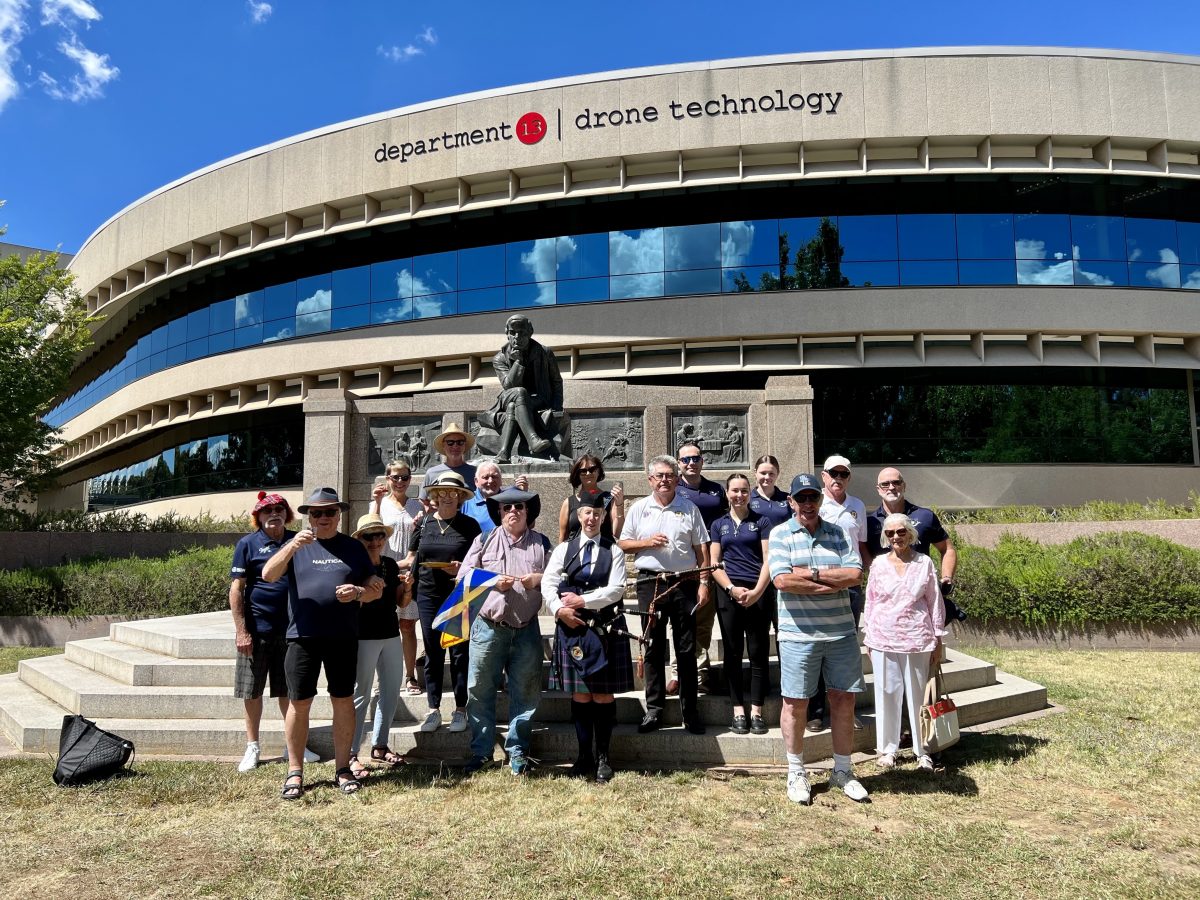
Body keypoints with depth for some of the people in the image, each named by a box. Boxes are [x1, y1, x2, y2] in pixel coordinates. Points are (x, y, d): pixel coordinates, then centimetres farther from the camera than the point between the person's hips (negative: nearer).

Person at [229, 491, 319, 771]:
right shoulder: (248, 544, -3)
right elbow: (236, 588, -5)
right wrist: (241, 630, -11)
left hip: (291, 629, 3)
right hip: (257, 630, -2)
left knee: (289, 690, 10)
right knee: (252, 691, 7)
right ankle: (252, 747, 21)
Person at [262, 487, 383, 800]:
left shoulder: (353, 547, 11)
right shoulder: (296, 545, 6)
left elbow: (376, 588, 11)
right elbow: (268, 575, -10)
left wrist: (359, 592, -11)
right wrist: (293, 546, -24)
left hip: (344, 637, 2)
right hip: (303, 636, -1)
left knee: (343, 700, 7)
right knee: (299, 702, 1)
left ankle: (342, 768, 19)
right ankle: (295, 772, 15)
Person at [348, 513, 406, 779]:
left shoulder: (391, 564, 9)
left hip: (391, 635, 6)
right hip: (363, 637, -6)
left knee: (391, 692, 12)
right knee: (361, 695, -3)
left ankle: (379, 746, 25)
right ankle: (351, 754, 5)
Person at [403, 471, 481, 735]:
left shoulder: (469, 525, 1)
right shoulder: (424, 522, 8)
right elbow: (412, 557, 13)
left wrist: (462, 569, -16)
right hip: (429, 594, 2)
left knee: (460, 652, 2)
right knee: (433, 653, 7)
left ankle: (460, 710, 13)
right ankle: (434, 710, 16)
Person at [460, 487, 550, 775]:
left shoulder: (541, 542, 10)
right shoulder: (484, 540, 8)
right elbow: (463, 575, 6)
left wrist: (538, 579, -8)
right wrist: (492, 582, -8)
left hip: (526, 629, 1)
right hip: (488, 627, 0)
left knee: (525, 692, 4)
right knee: (480, 690, 3)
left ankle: (518, 752, 18)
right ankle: (481, 751, 17)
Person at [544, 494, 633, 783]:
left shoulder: (614, 551, 4)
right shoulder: (563, 549, 8)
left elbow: (616, 589, -6)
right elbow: (548, 583, 1)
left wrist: (583, 601, -12)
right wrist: (560, 610, -14)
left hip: (606, 628, -1)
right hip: (572, 627, 1)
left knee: (604, 694, 3)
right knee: (579, 694, 5)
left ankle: (603, 757, 14)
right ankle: (584, 756, 17)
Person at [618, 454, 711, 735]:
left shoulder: (689, 508, 7)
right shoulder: (639, 508, 8)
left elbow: (701, 549, 7)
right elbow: (623, 543, 8)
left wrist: (704, 583, -1)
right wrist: (647, 542, -9)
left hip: (684, 583, 0)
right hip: (651, 583, 0)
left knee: (687, 649, 4)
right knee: (653, 648, 5)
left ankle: (690, 711, 13)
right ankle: (654, 709, 13)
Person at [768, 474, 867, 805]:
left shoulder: (839, 534, 8)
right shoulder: (780, 535, -1)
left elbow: (855, 574, -5)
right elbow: (783, 580, -15)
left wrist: (812, 573, -15)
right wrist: (834, 583, -10)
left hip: (841, 631, 3)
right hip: (799, 633, -3)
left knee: (844, 700, 10)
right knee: (795, 703, 4)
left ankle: (843, 771, 26)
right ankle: (796, 773, 20)